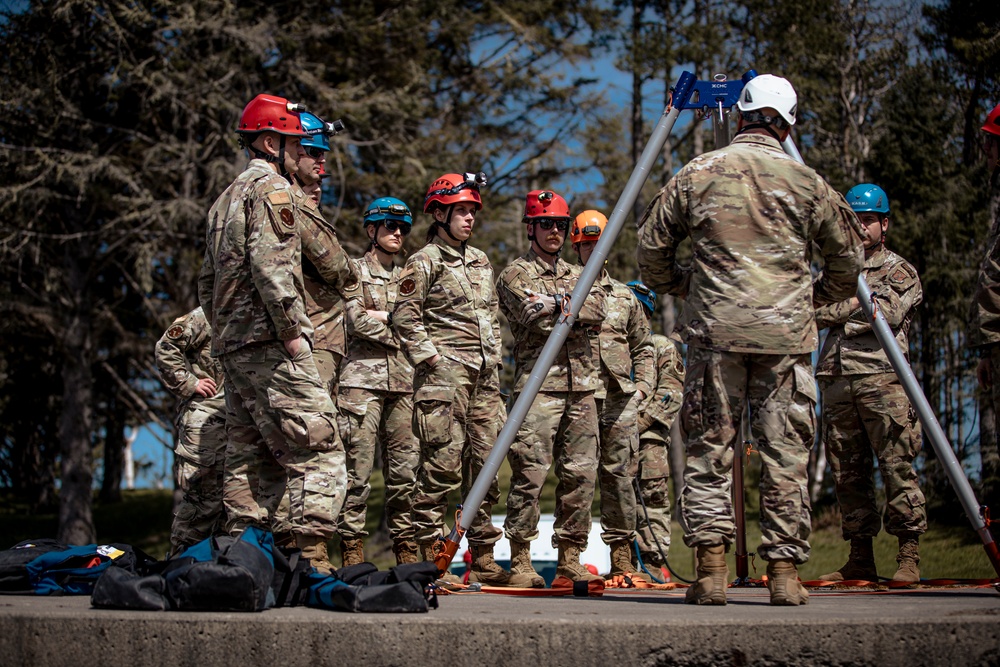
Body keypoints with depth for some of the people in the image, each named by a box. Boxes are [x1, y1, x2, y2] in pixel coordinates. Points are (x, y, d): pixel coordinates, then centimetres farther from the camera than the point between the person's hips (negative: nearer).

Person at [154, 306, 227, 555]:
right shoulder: (207, 315, 0)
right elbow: (166, 348, -4)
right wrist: (188, 383, -8)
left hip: (235, 420, 7)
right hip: (203, 418, -7)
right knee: (203, 496, -11)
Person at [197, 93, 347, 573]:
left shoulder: (227, 197, 24)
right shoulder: (271, 187, -5)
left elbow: (207, 281, 25)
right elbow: (271, 266, -19)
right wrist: (293, 331, -18)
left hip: (232, 343, 10)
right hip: (270, 343, -10)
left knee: (245, 455, 9)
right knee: (318, 450, -12)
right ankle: (312, 559, -19)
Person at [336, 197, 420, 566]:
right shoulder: (354, 270, 7)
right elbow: (356, 320, -7)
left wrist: (381, 315, -3)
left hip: (403, 382, 5)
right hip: (363, 377, -5)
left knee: (405, 468, 4)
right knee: (358, 469, -9)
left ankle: (406, 549, 8)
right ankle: (352, 551, -7)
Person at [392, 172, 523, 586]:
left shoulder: (481, 262, 21)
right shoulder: (424, 262, -2)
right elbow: (406, 317, -8)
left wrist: (494, 362, 17)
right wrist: (430, 355, -13)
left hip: (483, 378, 7)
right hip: (444, 375, -7)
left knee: (485, 462, 7)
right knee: (444, 461, -11)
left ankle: (483, 559, 12)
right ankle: (431, 559, -8)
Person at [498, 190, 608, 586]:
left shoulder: (578, 276, 23)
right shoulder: (515, 275, 6)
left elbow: (598, 310, 2)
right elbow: (533, 317, -12)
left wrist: (556, 304, -11)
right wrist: (576, 313, -4)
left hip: (582, 386, 6)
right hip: (538, 385, -6)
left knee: (581, 473, 4)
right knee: (530, 472, -10)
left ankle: (570, 559, 10)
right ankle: (520, 558, -4)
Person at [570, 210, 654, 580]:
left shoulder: (625, 296, 18)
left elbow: (643, 347, 21)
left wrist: (642, 385, 8)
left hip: (620, 401, 3)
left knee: (620, 476, 4)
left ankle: (621, 557, 9)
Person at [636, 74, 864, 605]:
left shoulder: (696, 175, 4)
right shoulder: (806, 182, 3)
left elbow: (650, 248, 10)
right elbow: (848, 260, 10)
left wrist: (677, 285, 28)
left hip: (714, 332, 0)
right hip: (787, 336, 0)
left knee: (708, 450, 4)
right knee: (785, 455, 4)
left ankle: (710, 567, -4)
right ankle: (784, 571, 4)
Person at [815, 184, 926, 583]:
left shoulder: (899, 270, 8)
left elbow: (887, 314, -10)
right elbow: (811, 317, 16)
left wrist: (833, 312, -7)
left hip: (880, 376, -5)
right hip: (836, 380, 5)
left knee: (897, 465, -11)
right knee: (847, 471, 2)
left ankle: (909, 557, -11)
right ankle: (861, 559, 6)